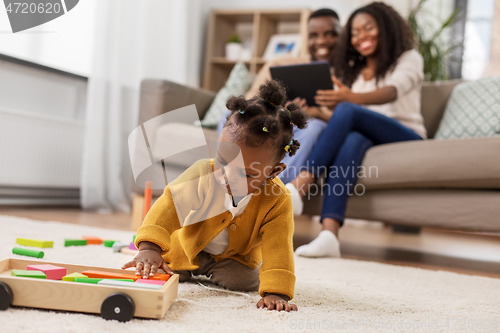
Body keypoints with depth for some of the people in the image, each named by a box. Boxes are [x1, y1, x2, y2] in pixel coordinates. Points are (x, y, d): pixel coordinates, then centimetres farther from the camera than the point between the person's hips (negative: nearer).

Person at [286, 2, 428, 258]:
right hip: (365, 137, 3)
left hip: (408, 139, -3)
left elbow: (392, 91, -14)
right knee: (351, 140, -36)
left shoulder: (408, 58, 10)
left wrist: (353, 97, -35)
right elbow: (334, 115, 13)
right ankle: (329, 235, -52)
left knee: (347, 111, -29)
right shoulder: (350, 71, 25)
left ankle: (301, 185, -38)